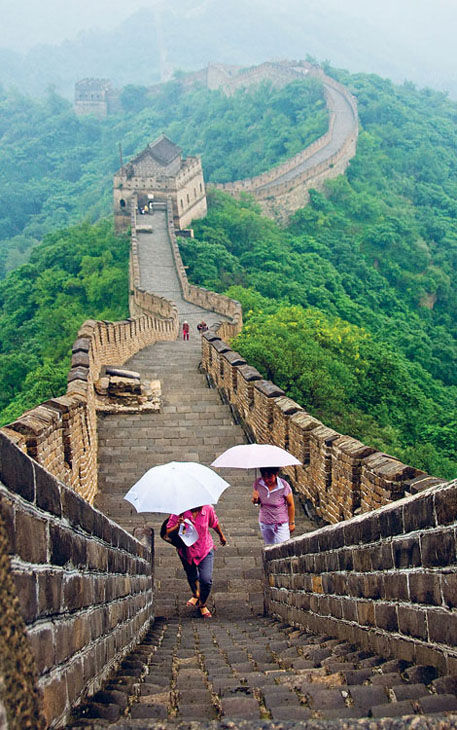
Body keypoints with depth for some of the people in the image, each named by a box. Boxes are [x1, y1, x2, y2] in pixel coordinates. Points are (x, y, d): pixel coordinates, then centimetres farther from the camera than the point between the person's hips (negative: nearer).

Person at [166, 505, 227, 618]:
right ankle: (195, 595, 59)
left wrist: (221, 536, 23)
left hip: (205, 549, -1)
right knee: (192, 577, 23)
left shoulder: (208, 509, -17)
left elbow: (214, 523, 5)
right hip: (187, 551, 1)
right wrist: (177, 527, -41)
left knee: (206, 580, -12)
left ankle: (202, 604, 20)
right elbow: (168, 532, -21)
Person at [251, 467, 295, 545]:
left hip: (281, 524, -4)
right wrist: (255, 500, -22)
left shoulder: (284, 486, -23)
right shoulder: (258, 483, -14)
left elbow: (290, 505, -10)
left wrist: (291, 523, -3)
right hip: (264, 523, 4)